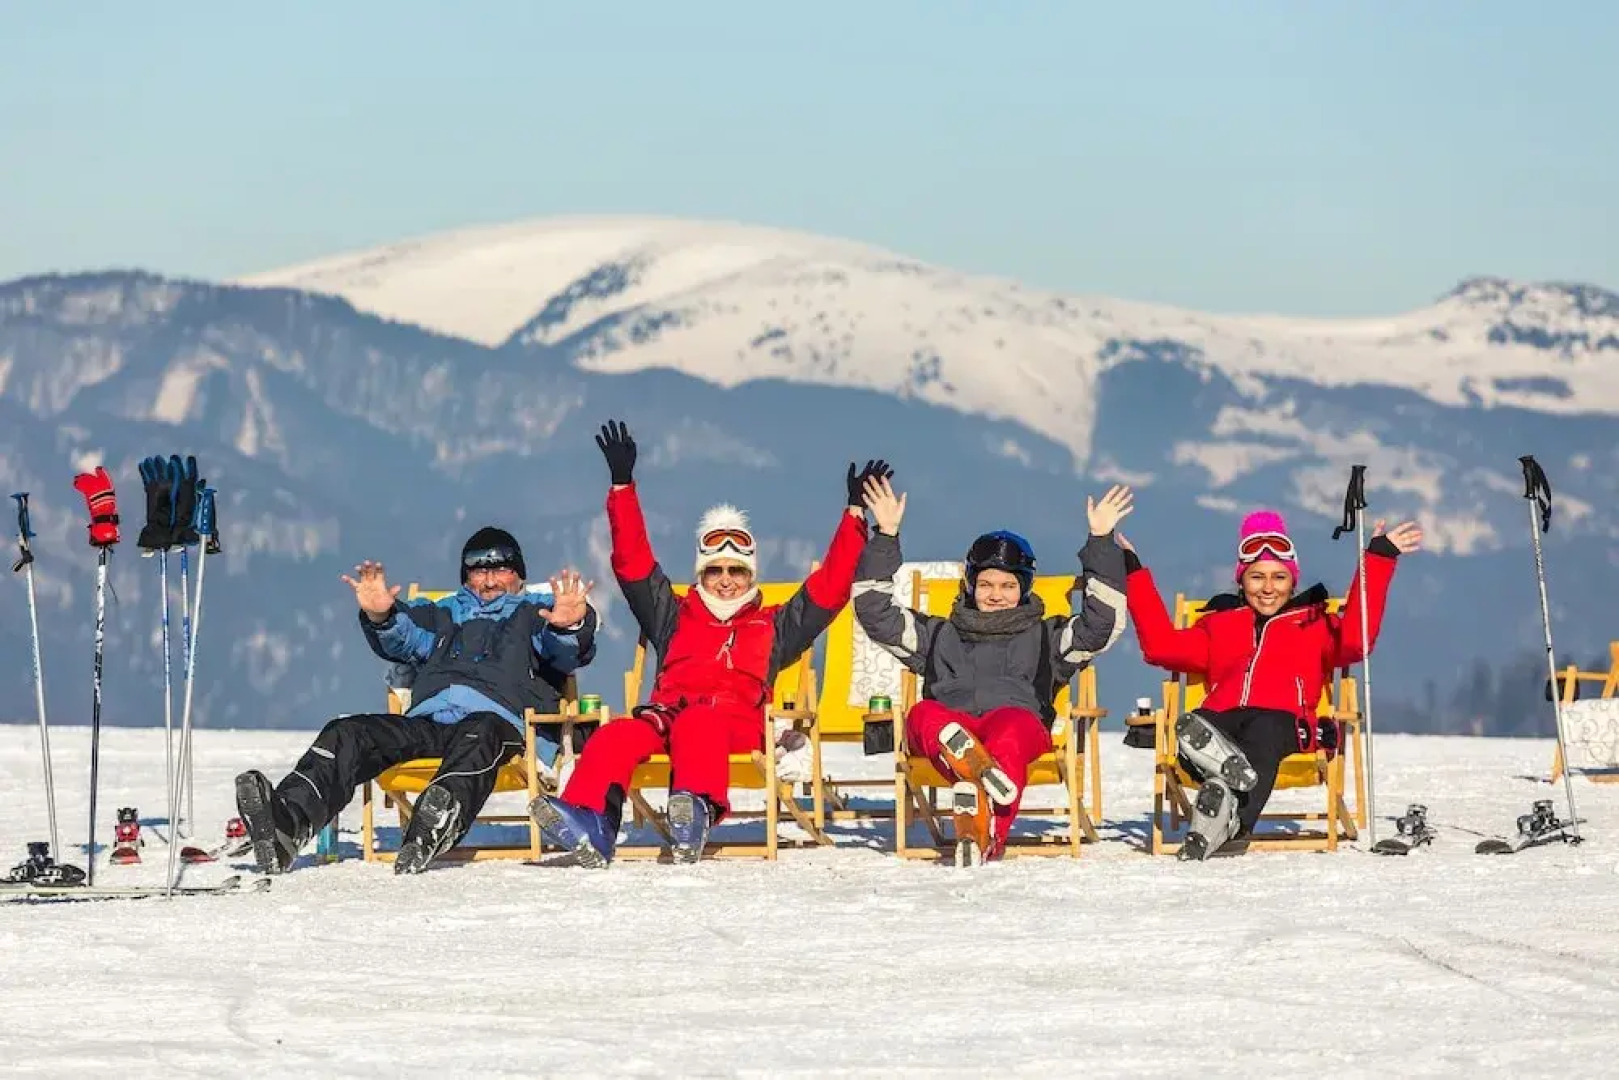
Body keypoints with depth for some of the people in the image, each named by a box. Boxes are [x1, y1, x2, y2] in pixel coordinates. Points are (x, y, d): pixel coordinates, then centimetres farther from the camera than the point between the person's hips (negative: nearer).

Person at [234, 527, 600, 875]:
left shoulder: (536, 613, 26)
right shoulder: (443, 614, 36)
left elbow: (568, 654, 4)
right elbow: (402, 639, 16)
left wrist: (572, 627, -22)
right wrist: (380, 617, -10)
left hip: (501, 721, -4)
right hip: (425, 723, 4)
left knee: (480, 735, -41)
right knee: (346, 733, -20)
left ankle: (432, 830, -69)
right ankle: (286, 822, -45)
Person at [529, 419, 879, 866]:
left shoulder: (772, 627, 31)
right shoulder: (675, 618, 32)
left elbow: (830, 586, 27)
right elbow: (633, 562, 27)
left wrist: (855, 513, 23)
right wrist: (622, 486, 21)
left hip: (737, 722, -2)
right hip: (667, 712, 2)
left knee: (697, 724, -39)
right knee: (617, 736, -32)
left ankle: (698, 809, -64)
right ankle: (590, 822, -55)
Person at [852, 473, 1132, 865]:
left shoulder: (1044, 637, 30)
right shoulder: (940, 635, 33)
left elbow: (1101, 624, 14)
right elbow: (876, 615, 25)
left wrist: (1101, 541, 10)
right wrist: (886, 536, 19)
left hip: (1019, 725, -2)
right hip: (950, 727, 2)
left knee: (1012, 723, -40)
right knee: (923, 713, -35)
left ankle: (986, 832, -62)